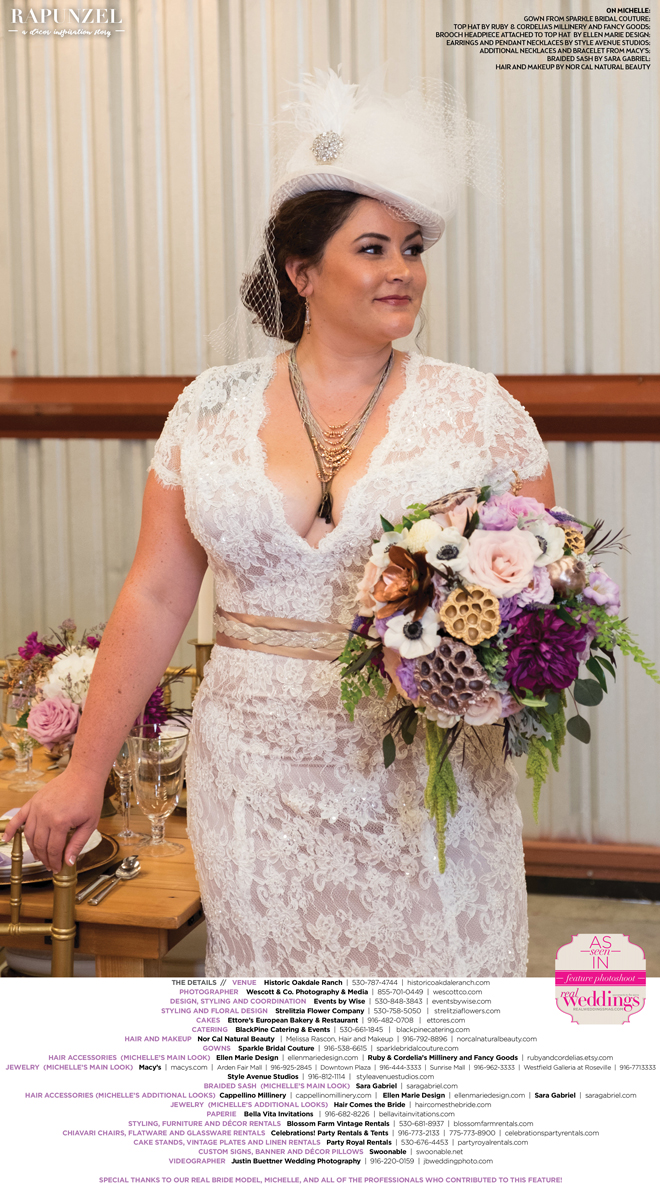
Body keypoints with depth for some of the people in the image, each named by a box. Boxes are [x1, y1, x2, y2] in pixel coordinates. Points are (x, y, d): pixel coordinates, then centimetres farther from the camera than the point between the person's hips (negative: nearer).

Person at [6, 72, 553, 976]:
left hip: (424, 783, -1)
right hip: (259, 781, 1)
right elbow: (155, 598, 6)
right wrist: (87, 770, 6)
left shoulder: (478, 411, 0)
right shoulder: (213, 409, 4)